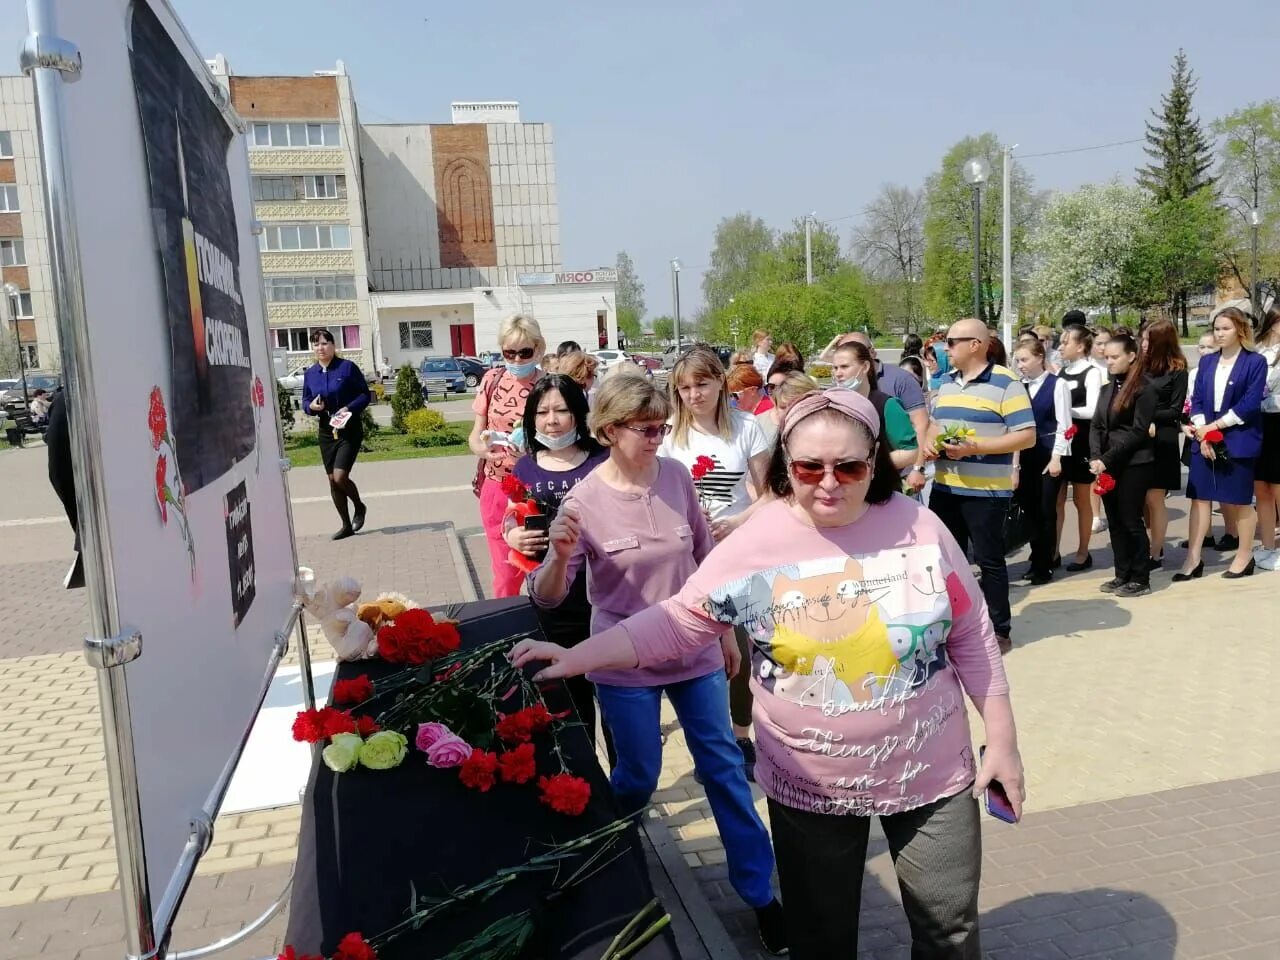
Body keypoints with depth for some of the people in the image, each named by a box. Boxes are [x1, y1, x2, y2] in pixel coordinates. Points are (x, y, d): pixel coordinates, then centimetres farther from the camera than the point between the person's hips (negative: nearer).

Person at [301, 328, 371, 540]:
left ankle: (359, 507, 15)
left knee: (340, 476, -15)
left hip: (349, 429, -5)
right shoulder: (310, 373, 6)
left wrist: (349, 408, -21)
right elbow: (305, 401, 13)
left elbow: (365, 394, -5)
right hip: (326, 431, 5)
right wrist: (311, 406, -10)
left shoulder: (348, 367, -7)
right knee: (332, 479, 7)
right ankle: (346, 525, 19)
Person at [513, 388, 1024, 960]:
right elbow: (676, 624, -12)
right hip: (809, 786, 0)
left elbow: (972, 639, -2)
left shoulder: (918, 527, -11)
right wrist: (576, 659, -22)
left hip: (931, 774, 1)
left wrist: (1002, 740, 1)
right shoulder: (755, 541, -15)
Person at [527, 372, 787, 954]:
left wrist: (726, 630, 12)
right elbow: (547, 598, -15)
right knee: (638, 776, 11)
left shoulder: (678, 477, -6)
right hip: (625, 664, -3)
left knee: (724, 768, 10)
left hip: (695, 651, 3)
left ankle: (759, 893, 27)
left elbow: (705, 560, 6)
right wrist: (560, 556, -37)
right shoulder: (584, 501, -15)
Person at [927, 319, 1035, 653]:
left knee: (989, 560, 2)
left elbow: (1026, 435, -15)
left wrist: (974, 447, -22)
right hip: (944, 487, 7)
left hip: (985, 491, -7)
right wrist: (931, 441, -1)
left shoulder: (1006, 383, -10)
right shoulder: (947, 383, 12)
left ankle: (1000, 631, 15)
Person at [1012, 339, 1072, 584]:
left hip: (1049, 454, -4)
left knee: (1046, 510, 0)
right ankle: (1036, 561, 21)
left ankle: (1045, 566, 11)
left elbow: (1064, 424, -9)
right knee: (1030, 509, 9)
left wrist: (1056, 456, -14)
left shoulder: (1057, 384, -6)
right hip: (1027, 455, 5)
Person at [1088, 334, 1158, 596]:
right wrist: (1095, 457, -6)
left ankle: (1140, 580, 8)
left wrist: (1106, 459, -16)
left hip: (1133, 465, -7)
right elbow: (1096, 425, 10)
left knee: (1131, 521, -2)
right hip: (1107, 464, 7)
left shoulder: (1144, 388, -8)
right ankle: (1122, 575, 20)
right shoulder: (1107, 388, 14)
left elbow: (1138, 431, -14)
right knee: (1115, 521, 10)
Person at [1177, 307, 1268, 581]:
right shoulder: (1207, 362, 10)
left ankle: (1245, 556, 21)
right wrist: (1202, 433, -9)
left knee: (1239, 500, 5)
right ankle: (1193, 559, 5)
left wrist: (1214, 426, -15)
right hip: (1204, 440, 4)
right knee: (1199, 497, 2)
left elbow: (1250, 404, -12)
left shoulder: (1255, 362, -4)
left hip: (1238, 442, -4)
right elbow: (1196, 400, 5)